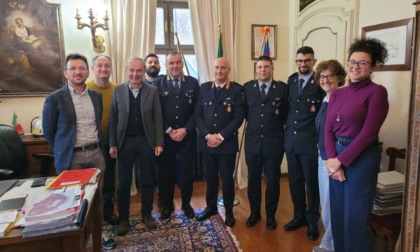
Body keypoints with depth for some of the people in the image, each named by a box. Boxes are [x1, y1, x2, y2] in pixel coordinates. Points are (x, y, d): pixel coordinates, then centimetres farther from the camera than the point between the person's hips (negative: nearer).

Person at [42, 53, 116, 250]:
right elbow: (48, 131, 1)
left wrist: (99, 147, 15)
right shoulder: (54, 99, -7)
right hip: (72, 157, -4)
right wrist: (61, 152, 6)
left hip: (96, 153, 4)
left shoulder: (96, 96, 7)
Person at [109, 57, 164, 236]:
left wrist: (159, 143, -6)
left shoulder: (152, 91, 1)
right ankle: (123, 218, 24)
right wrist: (113, 144, -3)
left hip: (146, 140, 0)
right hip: (125, 141, 0)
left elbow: (158, 118, -1)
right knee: (124, 182, 8)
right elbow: (113, 120, 1)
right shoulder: (118, 91, 2)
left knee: (147, 180, 10)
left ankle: (147, 214, 27)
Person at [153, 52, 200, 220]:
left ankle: (186, 204, 29)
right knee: (165, 171, 9)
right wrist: (169, 131, -11)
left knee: (187, 171, 10)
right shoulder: (157, 83, 1)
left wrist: (185, 130, -10)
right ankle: (168, 204, 28)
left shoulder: (193, 83, 3)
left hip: (187, 135, 1)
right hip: (165, 136, 0)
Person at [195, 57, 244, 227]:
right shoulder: (204, 88, 7)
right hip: (207, 141, 3)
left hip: (227, 143, -3)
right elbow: (198, 115, 3)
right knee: (211, 177, 14)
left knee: (227, 178, 7)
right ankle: (211, 207, 32)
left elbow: (239, 117, -8)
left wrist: (221, 136, -13)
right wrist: (207, 135, -9)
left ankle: (229, 212, 25)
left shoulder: (236, 90, -3)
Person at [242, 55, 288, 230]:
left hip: (274, 141, -1)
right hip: (252, 140, 2)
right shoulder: (247, 88, 4)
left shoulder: (282, 88, -2)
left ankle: (271, 215, 28)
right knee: (253, 179, 12)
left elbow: (286, 113, 3)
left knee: (273, 180, 10)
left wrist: (278, 125, -3)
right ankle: (254, 213, 31)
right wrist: (253, 122, 3)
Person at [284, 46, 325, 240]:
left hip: (310, 141, -5)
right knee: (294, 181, 15)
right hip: (290, 140, 6)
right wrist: (286, 130, 10)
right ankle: (299, 216, 33)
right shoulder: (291, 80, 10)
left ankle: (312, 221, 26)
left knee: (311, 183, 8)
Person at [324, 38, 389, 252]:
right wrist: (332, 160, -8)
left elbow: (368, 132, -15)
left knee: (355, 218, 5)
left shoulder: (377, 92, -9)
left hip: (362, 158, -6)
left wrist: (341, 160, -14)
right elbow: (328, 129, 5)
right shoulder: (337, 94, 9)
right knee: (337, 215, 15)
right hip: (336, 157, 6)